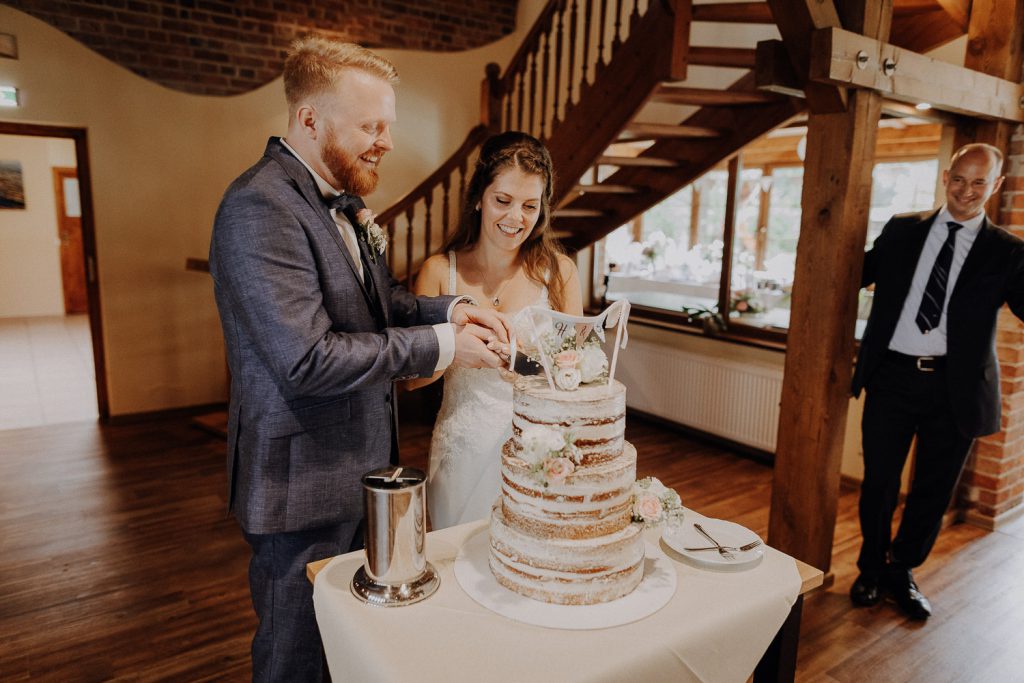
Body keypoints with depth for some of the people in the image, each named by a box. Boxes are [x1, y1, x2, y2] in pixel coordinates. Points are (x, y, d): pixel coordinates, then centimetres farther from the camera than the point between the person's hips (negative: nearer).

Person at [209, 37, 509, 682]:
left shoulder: (342, 199, 8)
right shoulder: (261, 207, -22)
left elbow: (376, 298, 14)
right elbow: (307, 360, -28)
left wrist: (449, 308, -5)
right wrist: (441, 346, -22)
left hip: (360, 466, 9)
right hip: (303, 481, -9)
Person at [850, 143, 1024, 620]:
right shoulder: (902, 230, 7)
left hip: (954, 388, 0)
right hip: (892, 377, 0)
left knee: (933, 491, 12)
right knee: (879, 483, 8)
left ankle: (901, 573, 35)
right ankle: (872, 571, 30)